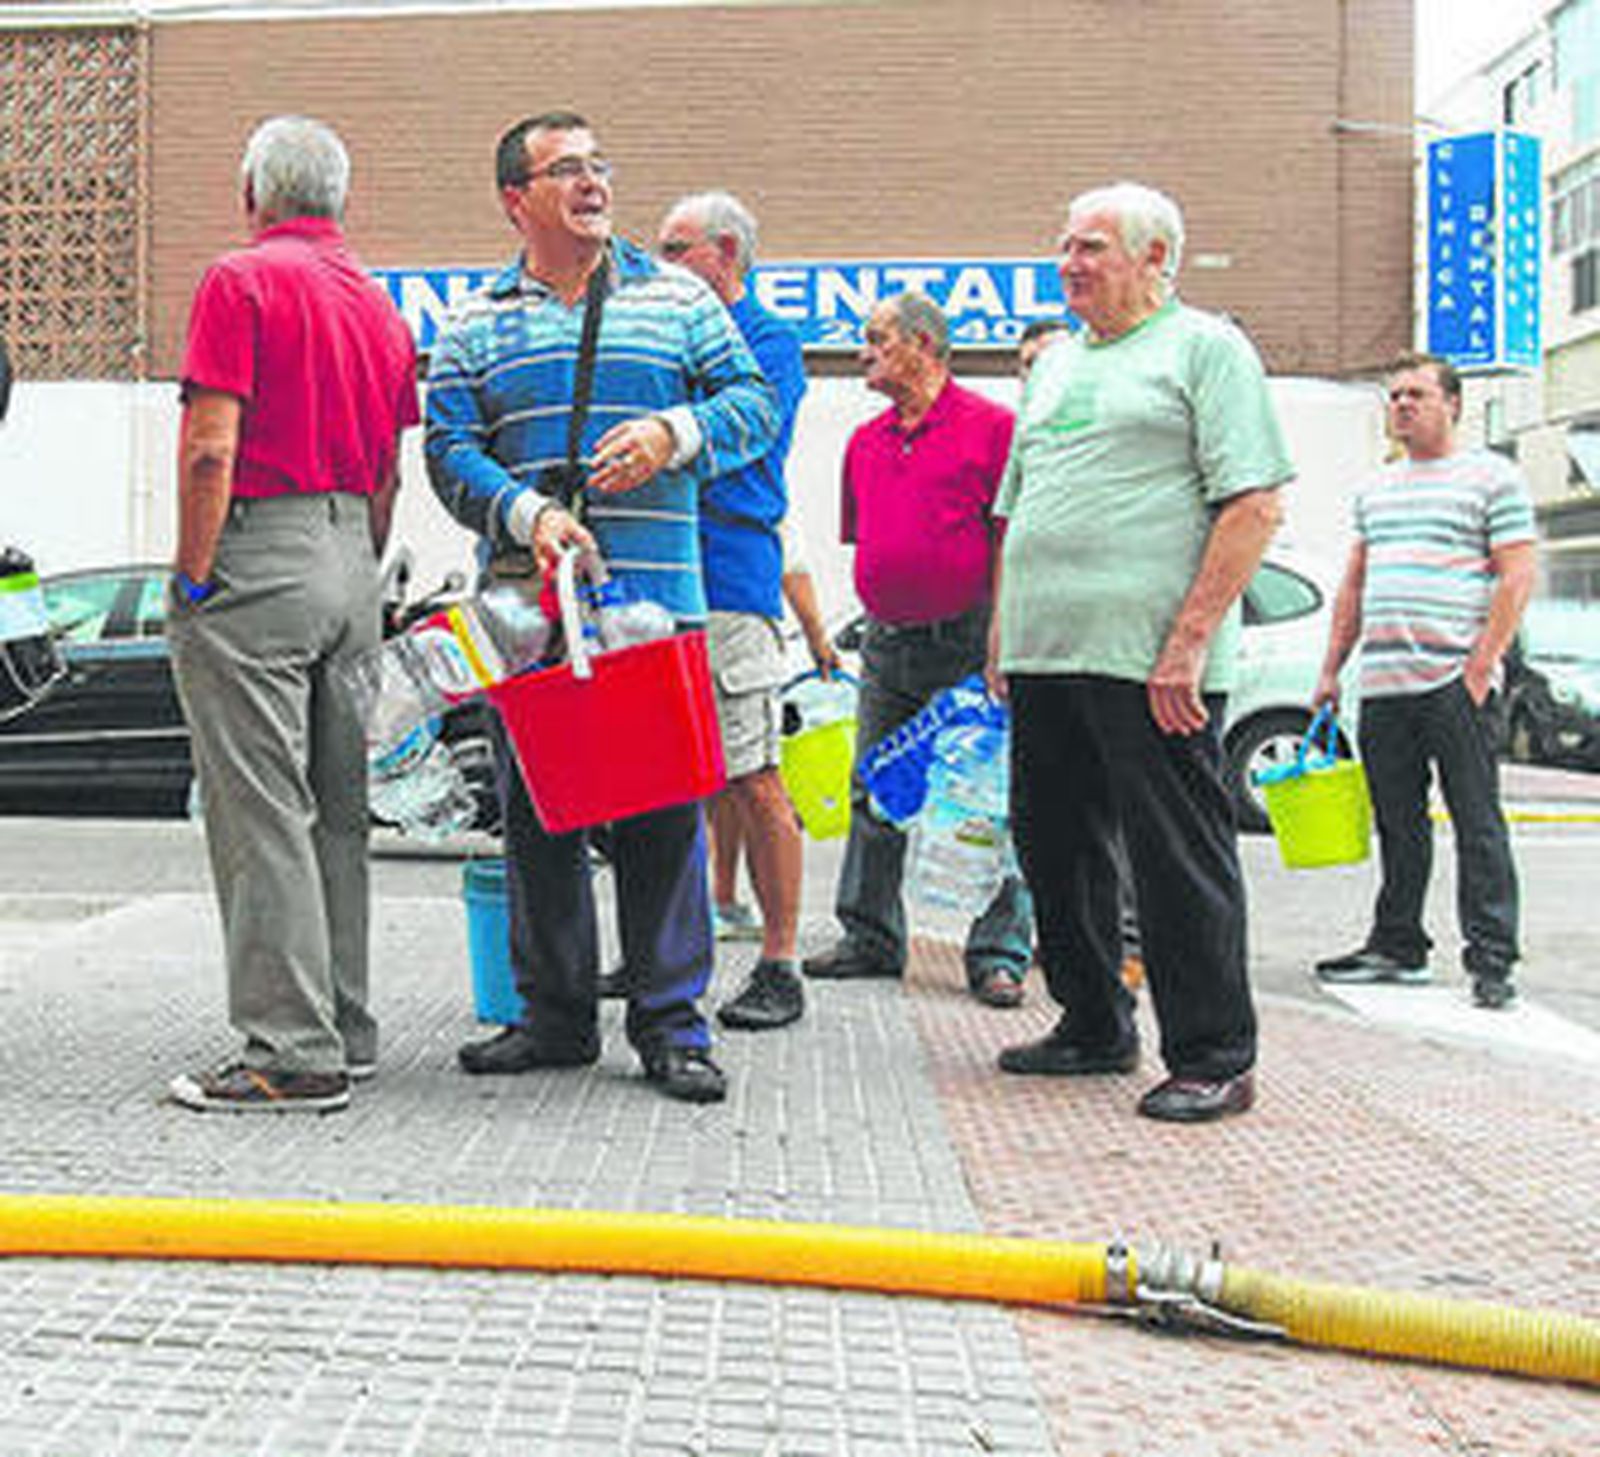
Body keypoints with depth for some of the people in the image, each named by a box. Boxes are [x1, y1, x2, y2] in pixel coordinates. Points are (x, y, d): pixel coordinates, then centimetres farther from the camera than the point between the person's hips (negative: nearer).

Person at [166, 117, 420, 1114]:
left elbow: (211, 448, -15)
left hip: (259, 555, -8)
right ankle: (345, 1034, 17)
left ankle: (295, 1054, -6)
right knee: (338, 814, 11)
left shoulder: (242, 281, -6)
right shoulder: (379, 300, 16)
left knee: (262, 816, -6)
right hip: (351, 559, 8)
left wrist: (191, 581, -11)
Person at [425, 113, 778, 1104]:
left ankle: (671, 1022, 7)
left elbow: (754, 404, 7)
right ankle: (557, 1012, 17)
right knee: (537, 807, 5)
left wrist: (674, 433, -12)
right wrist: (526, 513, -15)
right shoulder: (476, 325, 12)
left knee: (664, 808, -2)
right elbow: (450, 450, 3)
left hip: (658, 601, -1)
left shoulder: (677, 299, 11)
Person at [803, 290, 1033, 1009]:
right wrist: (882, 610, 14)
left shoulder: (991, 426, -5)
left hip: (970, 640, -7)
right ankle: (870, 936, 22)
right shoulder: (864, 442, 14)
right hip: (887, 640, 7)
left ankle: (999, 952, 1)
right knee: (874, 796, 11)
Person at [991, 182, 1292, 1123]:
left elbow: (1254, 506, -11)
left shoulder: (1207, 348, -2)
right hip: (1045, 654, 8)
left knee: (1180, 861, -5)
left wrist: (1189, 640, -18)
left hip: (1149, 660, -8)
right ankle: (1095, 1027, 27)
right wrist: (1003, 636, 17)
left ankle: (1213, 1057, 4)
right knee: (1056, 849, 13)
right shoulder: (1059, 362, 21)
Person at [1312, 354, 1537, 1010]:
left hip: (1454, 682, -6)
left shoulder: (1493, 477, 1)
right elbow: (1353, 587, 23)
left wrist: (1480, 667, -14)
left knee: (1477, 825, -4)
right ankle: (1397, 946, 19)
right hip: (1382, 685, 6)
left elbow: (1517, 576, -5)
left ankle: (1491, 959, -1)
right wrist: (1330, 670, 16)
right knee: (1398, 825, 10)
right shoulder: (1376, 490, 20)